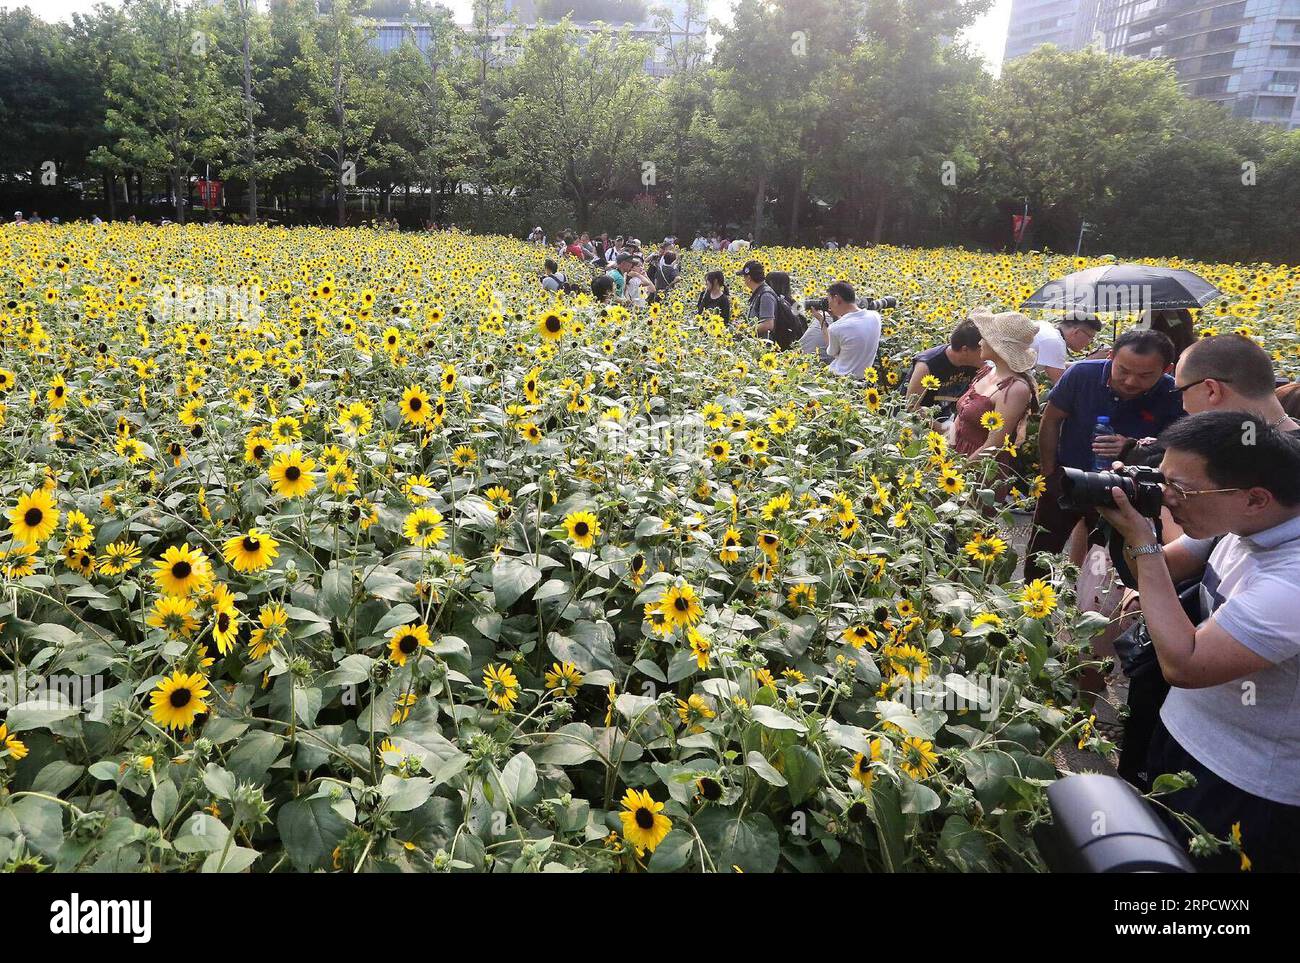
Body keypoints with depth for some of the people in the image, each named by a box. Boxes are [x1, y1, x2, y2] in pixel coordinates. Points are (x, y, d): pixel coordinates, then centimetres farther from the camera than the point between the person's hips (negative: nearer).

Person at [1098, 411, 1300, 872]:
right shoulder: (1238, 521, -7)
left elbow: (1184, 664, -32)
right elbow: (1162, 571, 8)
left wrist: (1142, 542, -28)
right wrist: (1133, 524, -13)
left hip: (1248, 787, -8)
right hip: (1180, 731, 8)